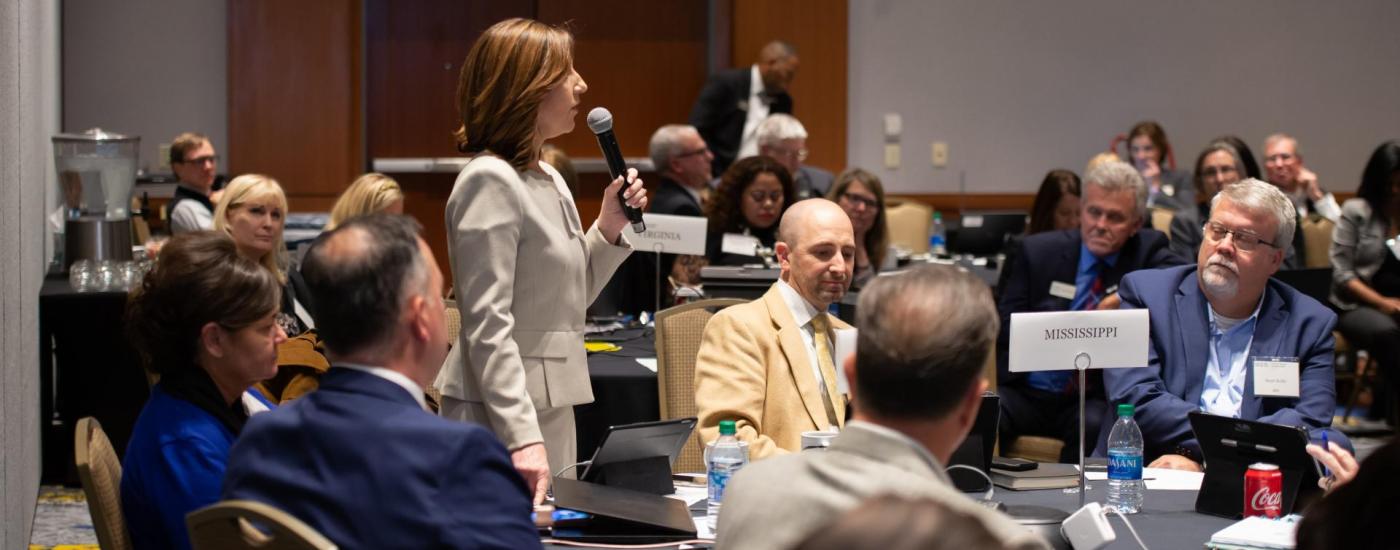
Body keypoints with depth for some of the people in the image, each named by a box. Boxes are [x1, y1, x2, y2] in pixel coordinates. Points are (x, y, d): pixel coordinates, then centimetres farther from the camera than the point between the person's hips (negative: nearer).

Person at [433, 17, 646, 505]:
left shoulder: (550, 181, 13)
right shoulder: (490, 181, -14)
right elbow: (487, 327, -20)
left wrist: (609, 228, 8)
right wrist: (521, 437, -26)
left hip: (551, 405, 9)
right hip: (502, 412, -9)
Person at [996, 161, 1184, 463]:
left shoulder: (1148, 253, 5)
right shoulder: (1038, 251, 6)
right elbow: (1005, 327, 0)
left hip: (1097, 400, 0)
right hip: (1026, 390, 1)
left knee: (1096, 426, -35)